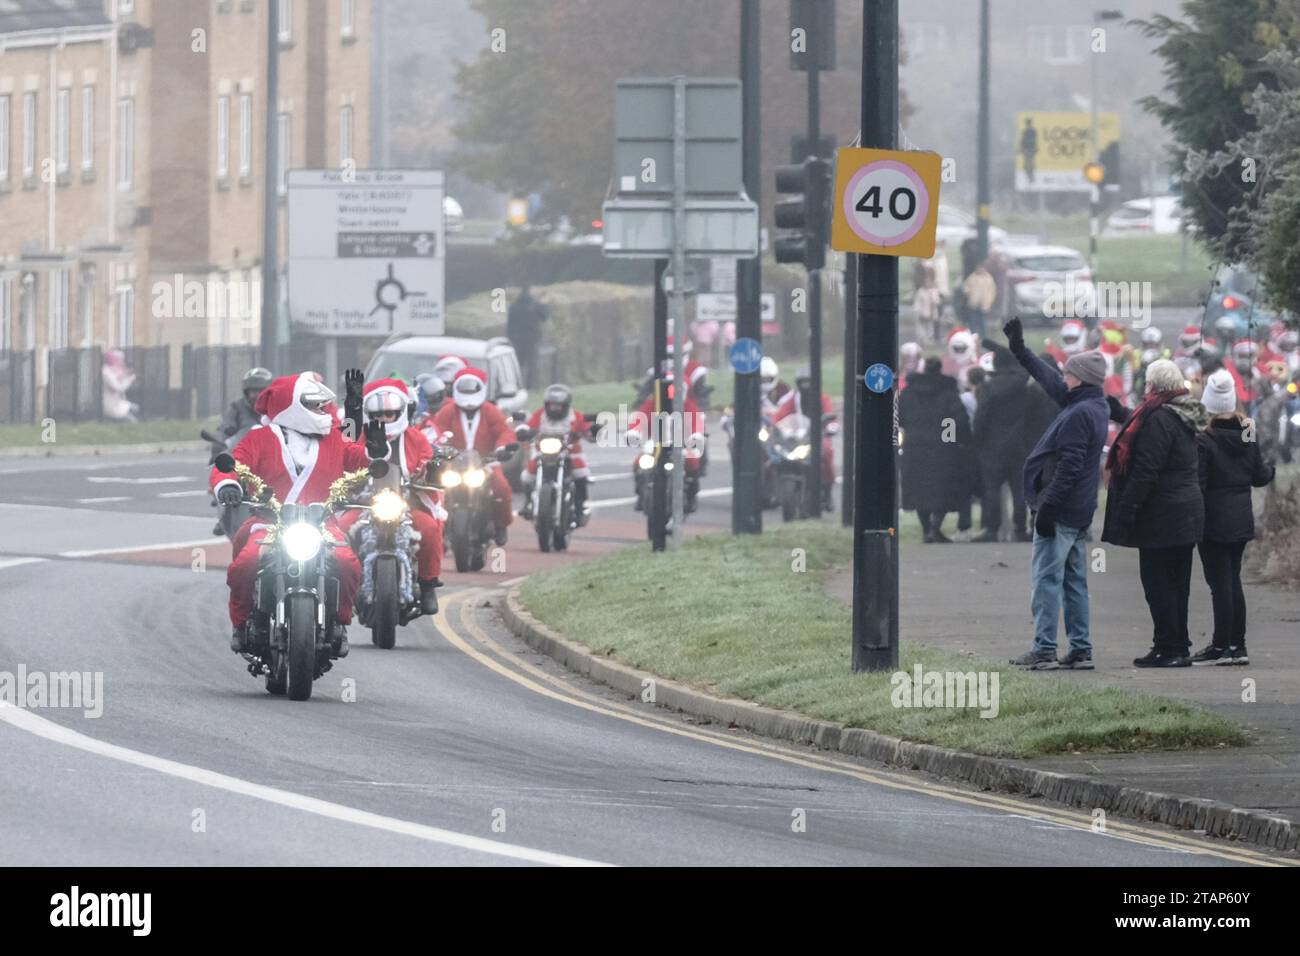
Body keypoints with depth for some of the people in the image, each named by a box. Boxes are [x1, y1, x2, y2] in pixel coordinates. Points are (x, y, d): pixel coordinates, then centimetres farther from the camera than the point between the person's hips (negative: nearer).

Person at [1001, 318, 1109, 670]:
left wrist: (1048, 506, -21)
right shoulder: (1095, 407, 12)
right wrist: (1019, 350, 34)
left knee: (1046, 578, -7)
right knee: (1074, 580, 12)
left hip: (1061, 510, -10)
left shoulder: (1080, 415, -18)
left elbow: (1068, 466, -23)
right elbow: (1051, 382, 27)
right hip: (1080, 512, 10)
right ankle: (1080, 650, 13)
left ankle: (1044, 650, -9)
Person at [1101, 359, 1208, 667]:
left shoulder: (1158, 419, -16)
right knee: (1176, 582, 13)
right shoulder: (1186, 417, 12)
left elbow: (1145, 471, -20)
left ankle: (1168, 648, -5)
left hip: (1161, 515, -9)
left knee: (1158, 582, -4)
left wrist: (1127, 509, -17)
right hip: (1189, 511, 9)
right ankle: (1178, 647, 16)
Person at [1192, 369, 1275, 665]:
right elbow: (1260, 476, 8)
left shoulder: (1204, 442, -15)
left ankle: (1221, 647, -3)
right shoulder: (1248, 438, 3)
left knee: (1220, 583, -4)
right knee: (1233, 581, 14)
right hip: (1241, 520, 6)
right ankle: (1237, 645, 16)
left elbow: (1197, 484, -16)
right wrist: (1270, 468, 31)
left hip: (1214, 521, -6)